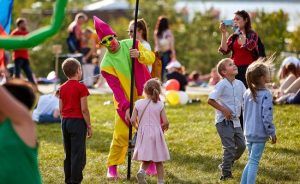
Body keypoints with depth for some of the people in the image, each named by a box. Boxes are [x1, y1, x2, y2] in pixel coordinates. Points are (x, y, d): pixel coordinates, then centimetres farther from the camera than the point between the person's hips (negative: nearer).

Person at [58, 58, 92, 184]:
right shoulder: (81, 87, -11)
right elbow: (84, 109, -13)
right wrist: (89, 126, -6)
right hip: (78, 121, -7)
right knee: (78, 154, -3)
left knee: (68, 154, 13)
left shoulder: (62, 88, 8)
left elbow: (61, 109, 10)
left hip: (65, 121, 7)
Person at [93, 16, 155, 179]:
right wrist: (126, 107, -21)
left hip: (143, 97, 3)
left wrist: (140, 54, -29)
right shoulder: (106, 64, -12)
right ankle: (112, 167, 4)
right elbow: (116, 88, -15)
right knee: (121, 135, -8)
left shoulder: (131, 45, -4)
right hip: (124, 101, -3)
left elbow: (151, 58, -8)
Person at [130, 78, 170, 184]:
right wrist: (163, 128, 13)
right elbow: (165, 122, -8)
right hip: (156, 134, -1)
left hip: (143, 134, 1)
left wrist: (137, 128, 14)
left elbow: (132, 120, -5)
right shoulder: (159, 105, -4)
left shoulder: (138, 103, -2)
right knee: (158, 161, 11)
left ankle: (142, 171, -16)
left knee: (146, 159, 12)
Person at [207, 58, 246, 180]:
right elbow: (210, 100, -17)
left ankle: (225, 165, 27)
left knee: (241, 145, 9)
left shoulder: (239, 84, 6)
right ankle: (226, 172, 3)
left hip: (236, 121, 7)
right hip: (224, 121, -7)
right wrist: (224, 110, -18)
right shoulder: (222, 85, -14)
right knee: (229, 147, -8)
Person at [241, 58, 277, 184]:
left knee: (251, 161, 18)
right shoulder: (266, 95, -17)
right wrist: (272, 133, -8)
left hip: (248, 133, 7)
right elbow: (267, 117, -18)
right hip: (260, 134, -7)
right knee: (254, 162, -3)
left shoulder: (247, 93, 5)